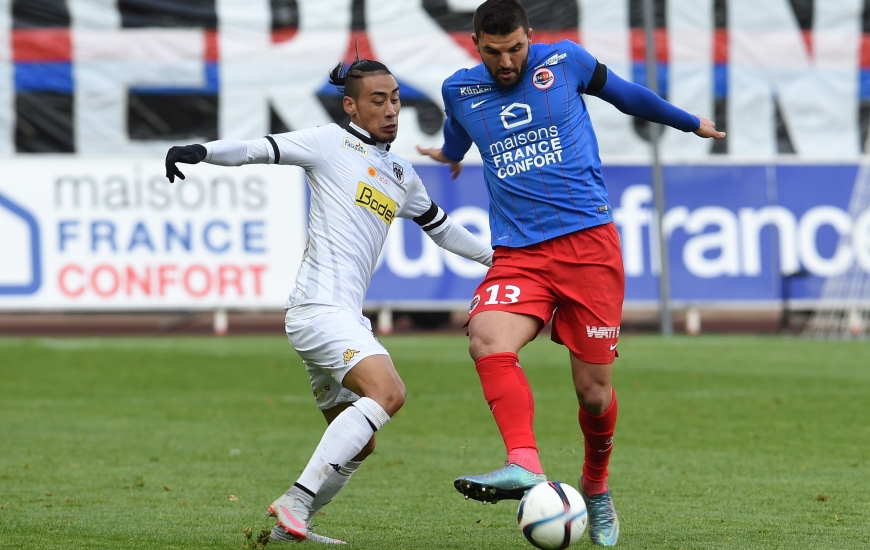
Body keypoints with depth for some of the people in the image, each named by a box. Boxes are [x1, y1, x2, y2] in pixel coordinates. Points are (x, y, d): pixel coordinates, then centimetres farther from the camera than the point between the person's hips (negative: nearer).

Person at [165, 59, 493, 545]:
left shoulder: (403, 177, 23)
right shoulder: (331, 144, 2)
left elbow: (441, 228, 37)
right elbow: (259, 150, -8)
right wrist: (202, 151, -25)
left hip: (347, 319, 9)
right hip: (319, 306, -9)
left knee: (358, 444, 8)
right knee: (387, 391, -26)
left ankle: (291, 524, 17)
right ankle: (295, 502, -29)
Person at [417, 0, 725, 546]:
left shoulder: (565, 61, 3)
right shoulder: (459, 91, 8)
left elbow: (625, 93, 22)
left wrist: (691, 123, 35)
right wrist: (451, 155, 55)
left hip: (589, 241, -1)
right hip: (517, 253, 1)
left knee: (594, 389, 0)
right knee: (487, 340, -31)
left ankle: (596, 489, 27)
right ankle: (526, 466, -43)